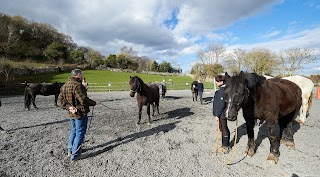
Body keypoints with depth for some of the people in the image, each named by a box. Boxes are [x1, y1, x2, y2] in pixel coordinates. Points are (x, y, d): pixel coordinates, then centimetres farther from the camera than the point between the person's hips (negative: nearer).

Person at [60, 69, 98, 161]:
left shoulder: (64, 86, 9)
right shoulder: (77, 85, -22)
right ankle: (75, 155, 14)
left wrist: (68, 107, -6)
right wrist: (94, 103, -13)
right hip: (80, 113, -9)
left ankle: (70, 151, 36)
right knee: (80, 133, 4)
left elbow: (62, 100, 5)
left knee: (73, 131, 24)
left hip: (71, 113, 9)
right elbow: (84, 100, -27)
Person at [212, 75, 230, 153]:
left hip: (222, 114, -10)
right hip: (221, 113, 10)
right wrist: (217, 114, 19)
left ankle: (226, 146, 22)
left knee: (224, 129, 5)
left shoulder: (223, 91, -22)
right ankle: (225, 144, 36)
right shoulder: (222, 89, 8)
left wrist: (217, 115, -18)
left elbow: (222, 104, -24)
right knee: (222, 128, 20)